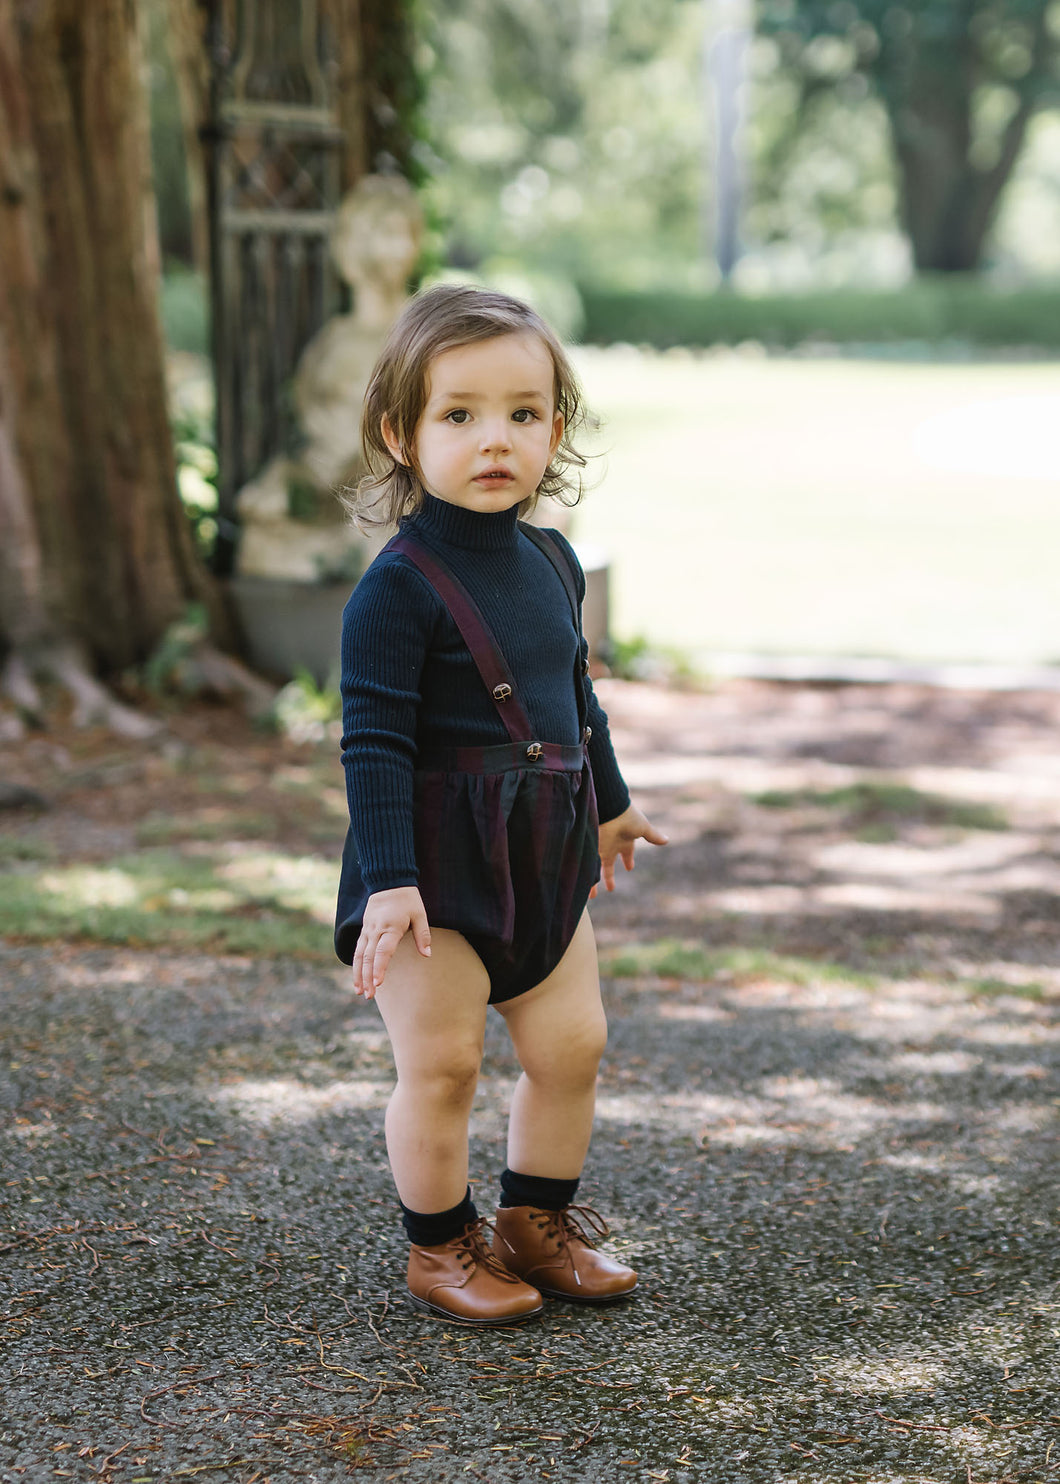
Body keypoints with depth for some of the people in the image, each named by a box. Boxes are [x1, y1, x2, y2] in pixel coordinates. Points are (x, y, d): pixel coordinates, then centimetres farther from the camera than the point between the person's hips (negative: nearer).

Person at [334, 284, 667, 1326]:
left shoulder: (552, 562, 6)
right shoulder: (400, 587, -17)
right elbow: (374, 742, -19)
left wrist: (608, 801, 32)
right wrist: (389, 879, -24)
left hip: (541, 855, 7)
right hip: (435, 861, -7)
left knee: (571, 1043, 11)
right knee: (441, 1062, -2)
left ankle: (538, 1220, 30)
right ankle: (440, 1247, 17)